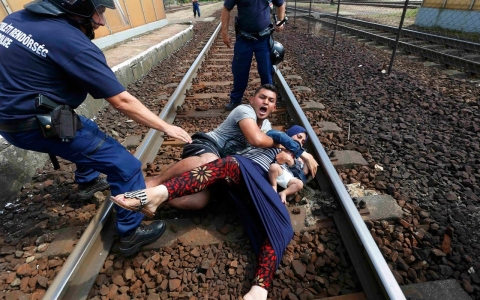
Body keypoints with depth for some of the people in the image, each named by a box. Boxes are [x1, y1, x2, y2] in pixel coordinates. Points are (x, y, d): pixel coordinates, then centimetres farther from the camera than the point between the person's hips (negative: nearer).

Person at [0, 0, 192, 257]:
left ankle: (87, 178, 53)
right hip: (37, 125, -9)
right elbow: (122, 102, -22)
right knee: (125, 166, -9)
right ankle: (131, 233, 5)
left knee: (88, 130, 32)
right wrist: (166, 128, -15)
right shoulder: (73, 44, -21)